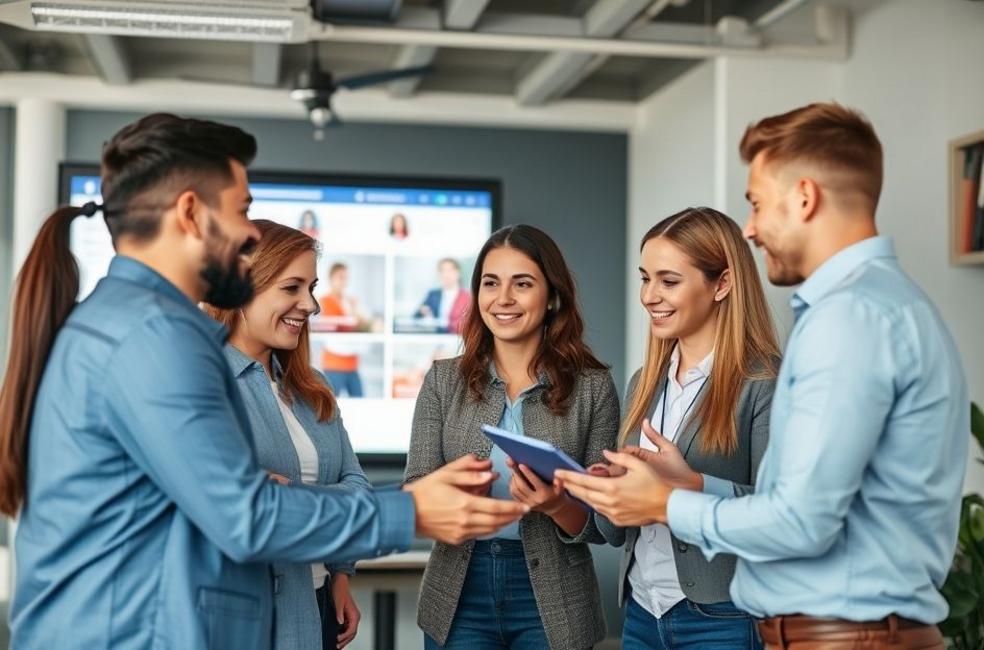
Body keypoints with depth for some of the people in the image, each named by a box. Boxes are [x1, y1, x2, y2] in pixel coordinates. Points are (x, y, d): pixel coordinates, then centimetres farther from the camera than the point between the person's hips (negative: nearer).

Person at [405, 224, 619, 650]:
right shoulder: (443, 380, 1)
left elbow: (600, 525, -3)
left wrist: (556, 506, -24)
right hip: (458, 598, 1)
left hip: (551, 601, -1)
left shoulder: (592, 386, -4)